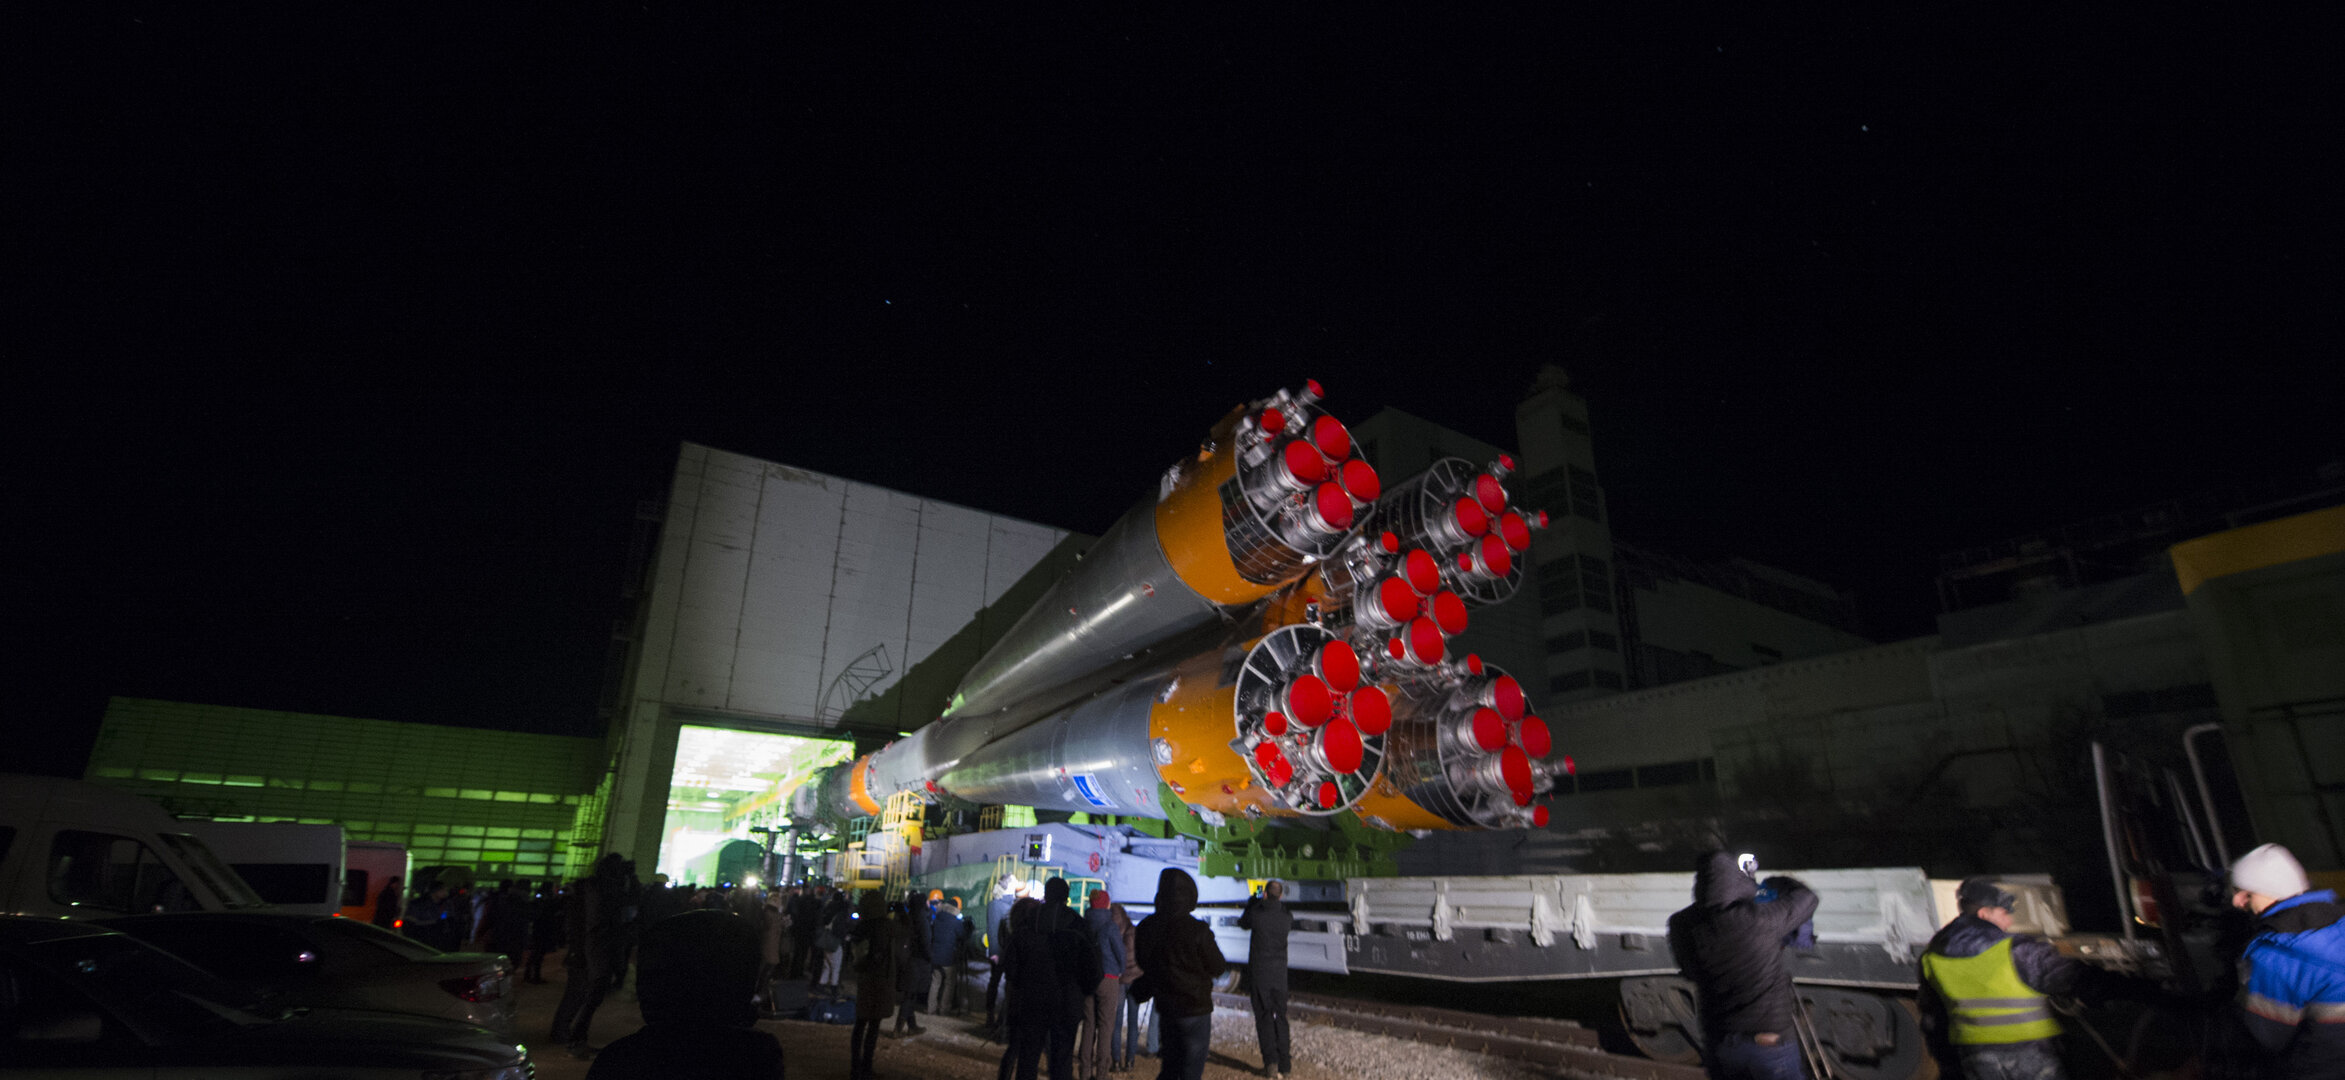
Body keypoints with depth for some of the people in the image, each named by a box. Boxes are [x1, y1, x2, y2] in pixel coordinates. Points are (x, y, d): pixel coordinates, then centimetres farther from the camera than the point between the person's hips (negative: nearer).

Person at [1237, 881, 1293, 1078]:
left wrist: (1252, 902, 17)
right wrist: (1281, 904, 18)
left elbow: (1242, 923, 8)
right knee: (1280, 1016, 12)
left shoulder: (1256, 914, -13)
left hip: (1258, 972, -2)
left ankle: (1271, 1061, 0)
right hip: (1279, 972, 2)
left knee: (1264, 1016, 4)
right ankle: (1285, 1062, 12)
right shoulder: (1286, 916, -7)